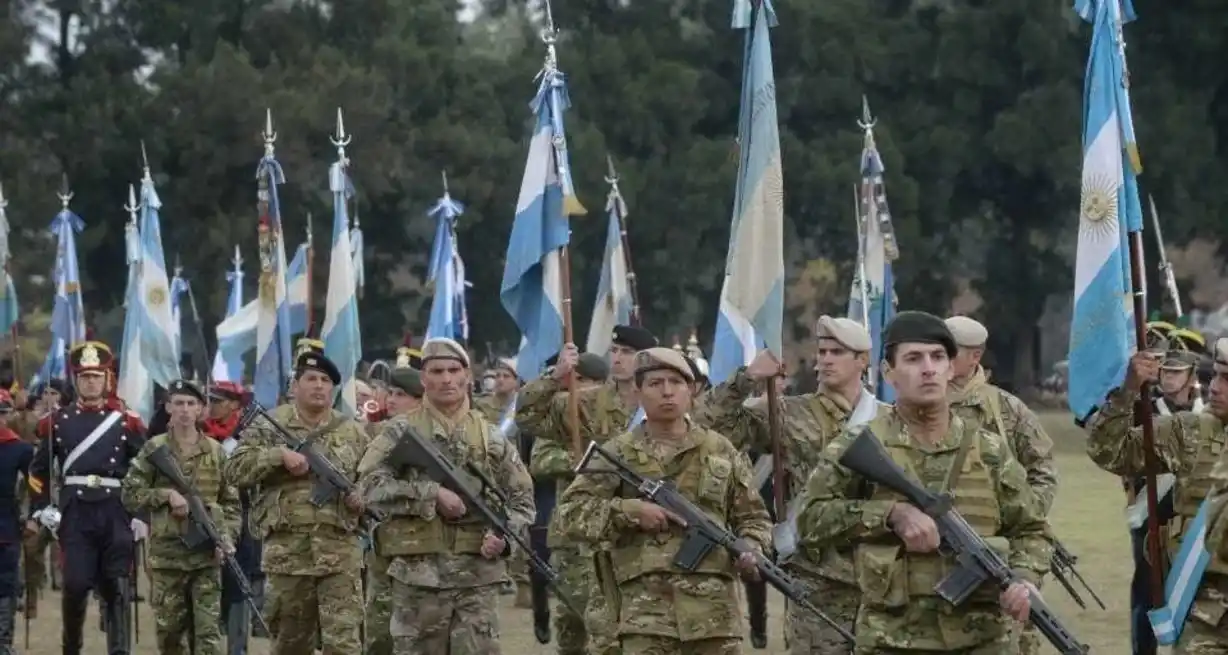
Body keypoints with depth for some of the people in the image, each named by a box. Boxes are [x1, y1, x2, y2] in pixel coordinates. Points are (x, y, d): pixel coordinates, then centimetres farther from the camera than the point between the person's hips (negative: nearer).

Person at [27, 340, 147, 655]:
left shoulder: (127, 421, 6)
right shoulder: (57, 421, 8)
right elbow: (39, 470, 14)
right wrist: (39, 511, 8)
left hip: (116, 512, 0)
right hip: (75, 513, 0)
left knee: (117, 588, -2)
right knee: (76, 583, -6)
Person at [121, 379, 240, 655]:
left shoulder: (216, 451, 7)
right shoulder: (154, 449, 2)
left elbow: (231, 502, 11)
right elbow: (130, 495, 0)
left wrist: (228, 537, -4)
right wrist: (166, 494, -13)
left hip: (207, 554, 0)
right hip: (166, 554, 0)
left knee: (208, 632, -6)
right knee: (169, 631, 7)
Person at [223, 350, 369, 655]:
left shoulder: (352, 431, 11)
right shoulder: (268, 426, 4)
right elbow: (234, 470, -4)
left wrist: (362, 498, -6)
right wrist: (279, 455, -16)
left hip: (340, 551, 1)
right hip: (286, 550, -1)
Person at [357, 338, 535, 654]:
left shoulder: (490, 437, 9)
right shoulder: (402, 431, 2)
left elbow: (521, 498, 13)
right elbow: (370, 485, -10)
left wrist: (504, 534, -7)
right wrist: (432, 494, -17)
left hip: (479, 573, 1)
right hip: (417, 571, -1)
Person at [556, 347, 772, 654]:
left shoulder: (721, 451, 12)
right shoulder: (618, 454, 4)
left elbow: (752, 516, 18)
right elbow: (570, 514, 0)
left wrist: (752, 550, -4)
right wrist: (630, 511, -11)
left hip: (714, 608, 3)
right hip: (646, 608, -3)